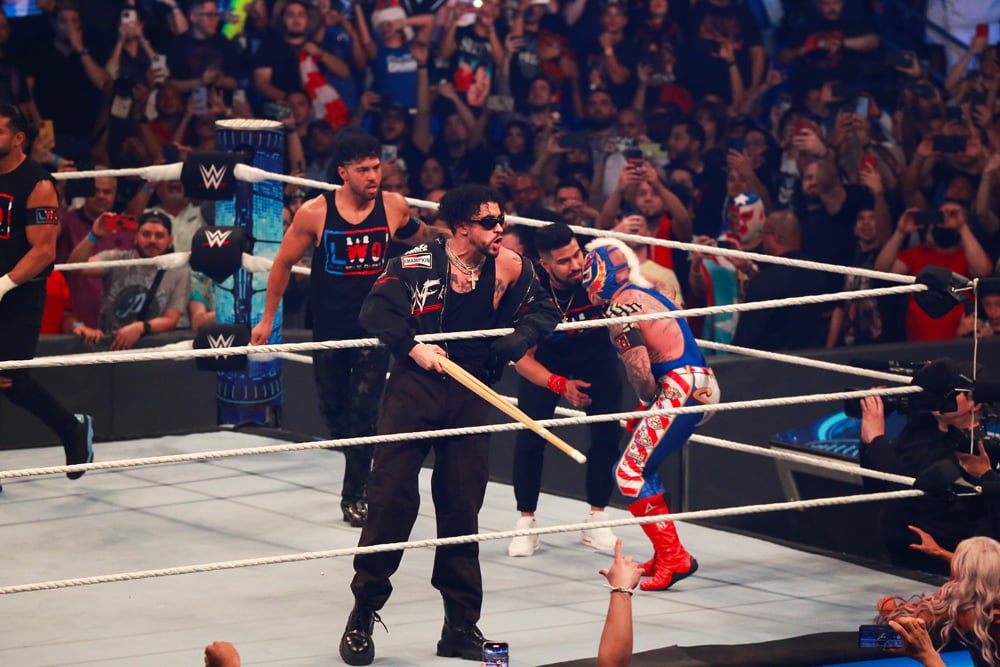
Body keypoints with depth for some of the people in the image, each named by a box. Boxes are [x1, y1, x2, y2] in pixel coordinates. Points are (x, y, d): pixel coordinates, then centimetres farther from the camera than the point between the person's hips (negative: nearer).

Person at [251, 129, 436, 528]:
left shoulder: (393, 207, -7)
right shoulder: (315, 213, -11)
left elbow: (421, 239, 16)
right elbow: (284, 263, 2)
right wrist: (267, 319, 5)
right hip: (329, 328, 1)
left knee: (363, 412, -8)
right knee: (334, 412, 12)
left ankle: (355, 494, 1)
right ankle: (359, 472, 38)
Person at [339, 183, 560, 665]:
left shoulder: (508, 267, 3)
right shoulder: (417, 263, -7)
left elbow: (543, 312, 13)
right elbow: (376, 310, -11)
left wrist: (515, 342, -6)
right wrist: (412, 346, -24)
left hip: (470, 395, 3)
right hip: (415, 389, -3)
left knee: (462, 508, 5)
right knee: (392, 498, -7)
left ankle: (461, 626, 14)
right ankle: (363, 615, 5)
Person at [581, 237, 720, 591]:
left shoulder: (620, 305, -7)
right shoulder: (648, 295, 22)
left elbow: (639, 368, -13)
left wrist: (649, 403, 4)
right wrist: (646, 413, 18)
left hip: (682, 388, -10)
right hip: (702, 386, 10)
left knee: (629, 472, -8)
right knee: (642, 466, 20)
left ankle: (674, 558, -13)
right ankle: (665, 553, 24)